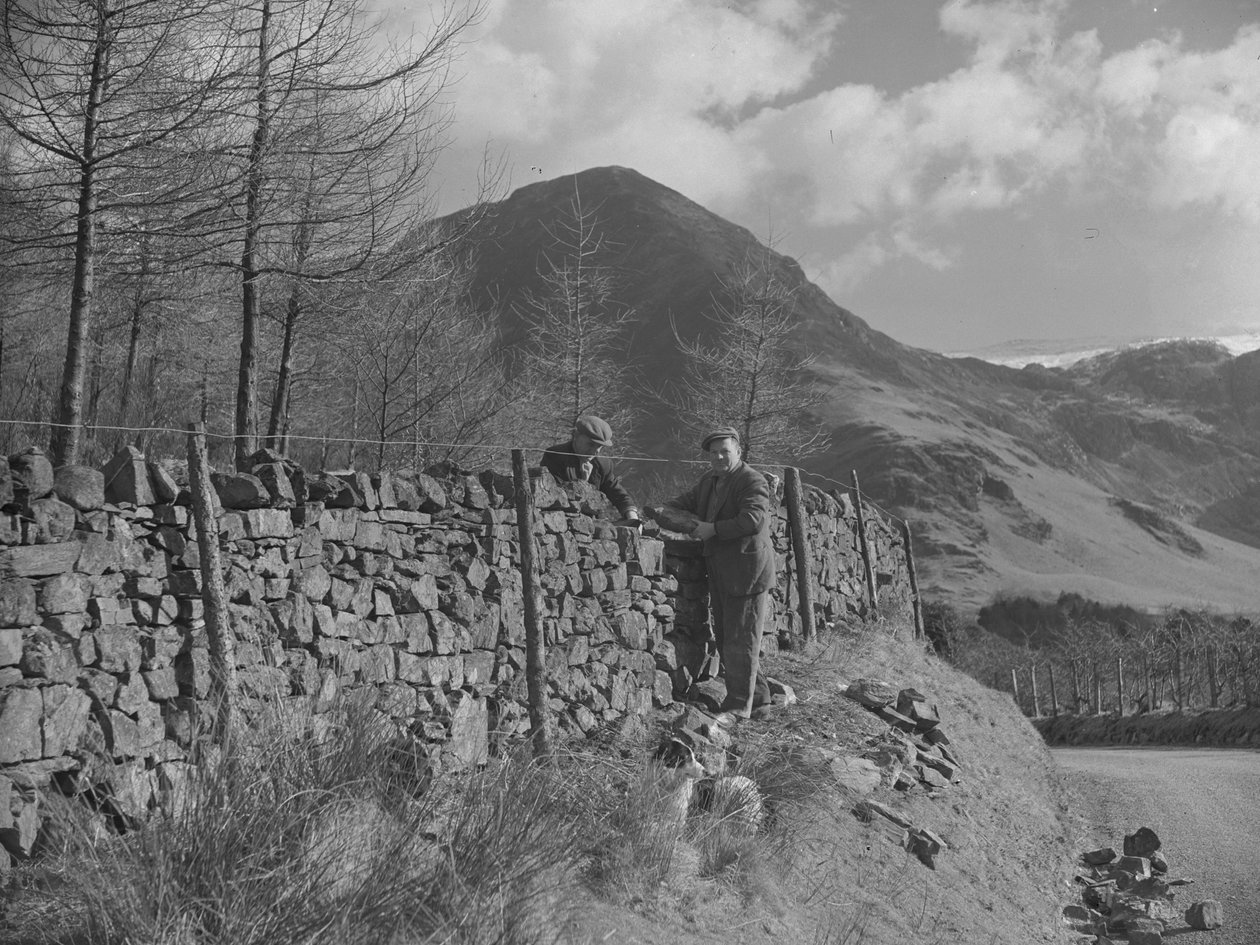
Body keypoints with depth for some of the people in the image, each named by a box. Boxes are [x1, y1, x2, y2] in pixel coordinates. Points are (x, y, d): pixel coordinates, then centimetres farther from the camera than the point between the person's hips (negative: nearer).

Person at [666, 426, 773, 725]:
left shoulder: (753, 482, -13)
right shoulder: (709, 480, 14)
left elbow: (752, 519, -26)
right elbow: (687, 502, 18)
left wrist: (713, 529, -23)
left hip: (747, 573, -9)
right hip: (720, 573, 9)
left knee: (740, 640, -4)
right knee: (724, 637, 16)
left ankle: (738, 706, 2)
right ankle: (757, 693, 29)